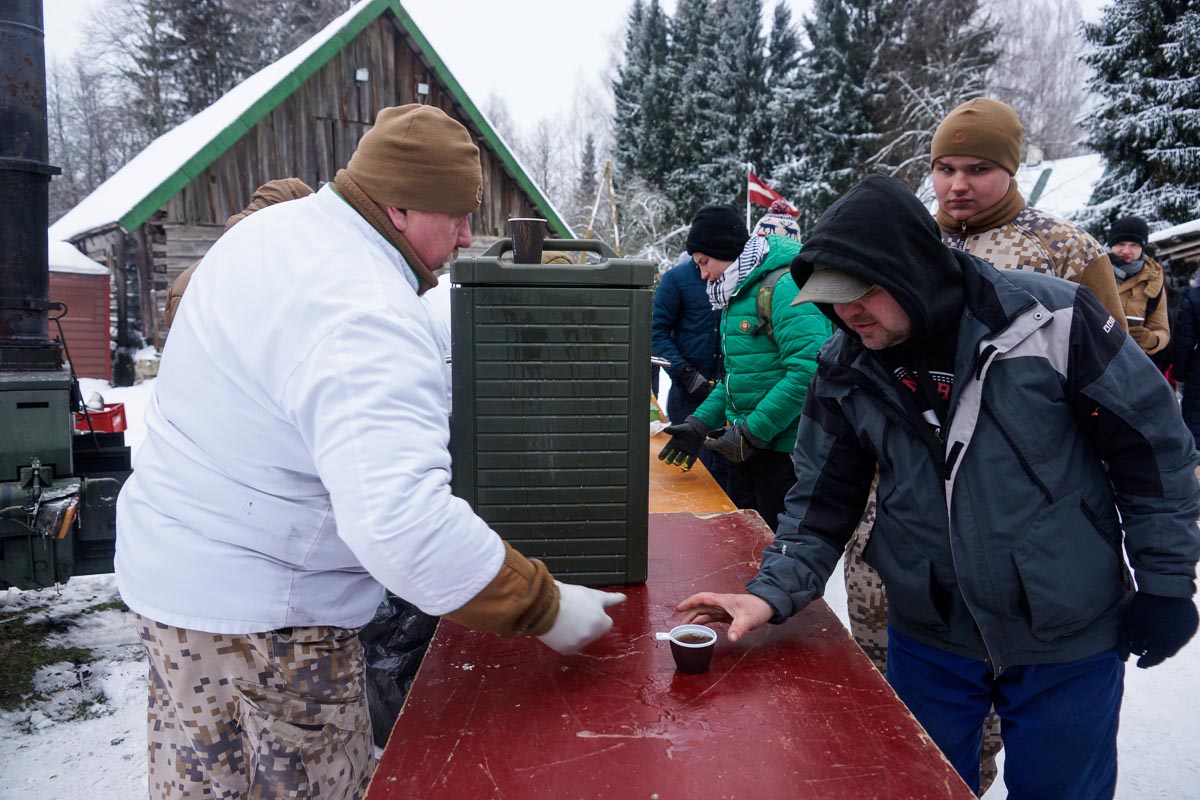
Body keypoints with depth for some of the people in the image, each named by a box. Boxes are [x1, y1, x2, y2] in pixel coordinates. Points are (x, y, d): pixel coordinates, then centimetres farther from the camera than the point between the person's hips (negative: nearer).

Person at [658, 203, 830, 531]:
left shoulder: (784, 285, -16)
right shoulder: (737, 293, 15)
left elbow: (808, 369, -26)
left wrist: (752, 433, -23)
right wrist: (700, 423, 8)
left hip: (784, 449, -9)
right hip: (745, 445, 9)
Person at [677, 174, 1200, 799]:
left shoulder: (1053, 319, -18)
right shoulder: (844, 369, -7)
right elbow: (822, 500, -2)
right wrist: (773, 593, -15)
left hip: (1071, 642, -2)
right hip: (928, 639, 3)